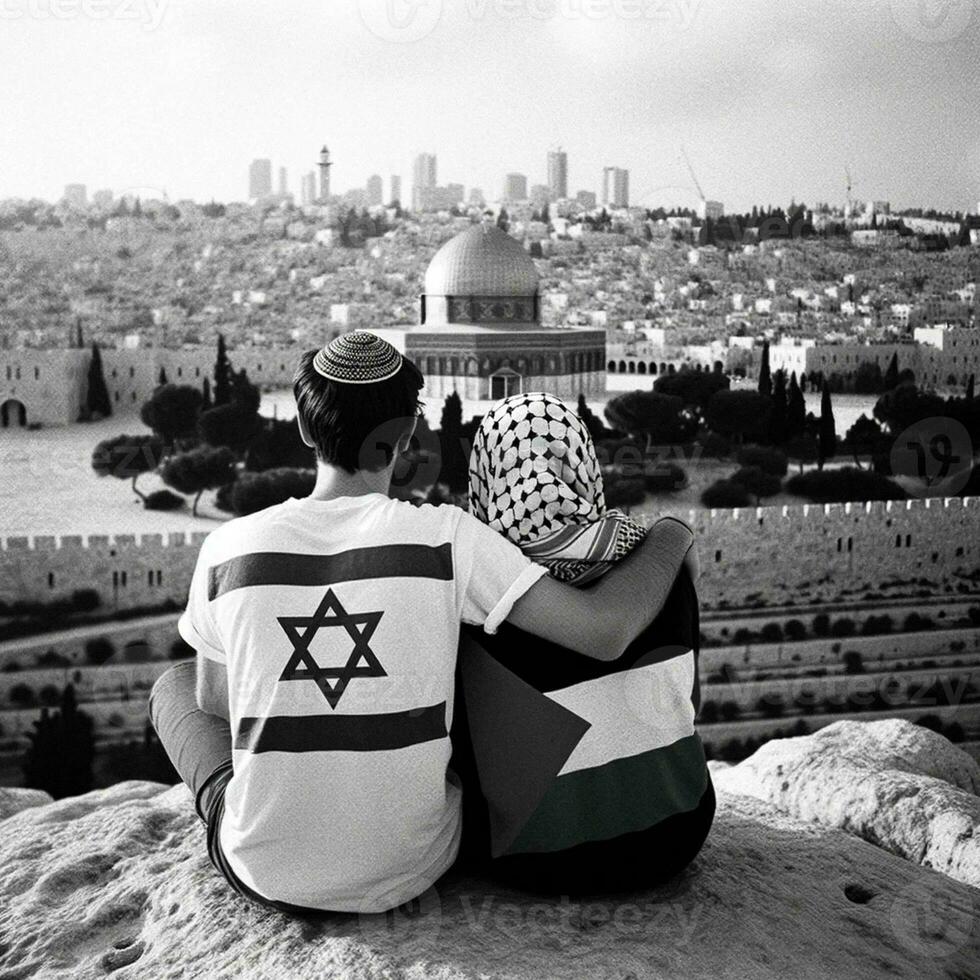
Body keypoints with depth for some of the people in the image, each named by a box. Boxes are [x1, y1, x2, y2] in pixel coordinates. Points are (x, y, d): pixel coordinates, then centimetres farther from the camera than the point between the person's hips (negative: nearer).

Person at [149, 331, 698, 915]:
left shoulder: (229, 547, -11)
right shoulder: (446, 539, -17)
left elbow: (213, 696, 5)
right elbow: (605, 630, -19)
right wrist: (671, 538, 0)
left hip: (266, 874, 1)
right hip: (407, 873, 0)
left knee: (175, 684, 25)